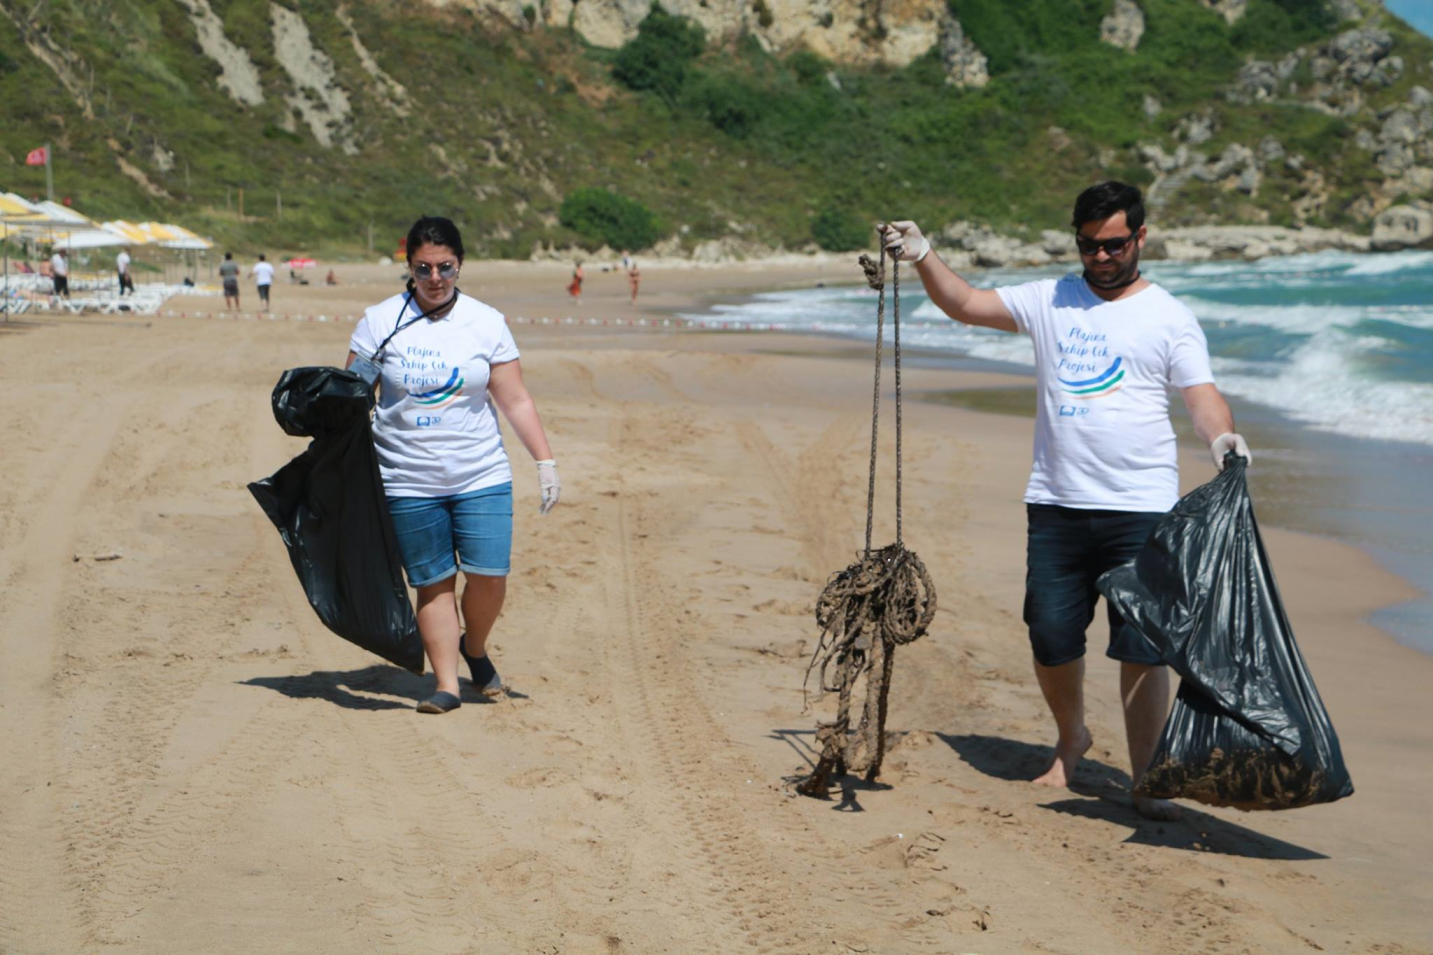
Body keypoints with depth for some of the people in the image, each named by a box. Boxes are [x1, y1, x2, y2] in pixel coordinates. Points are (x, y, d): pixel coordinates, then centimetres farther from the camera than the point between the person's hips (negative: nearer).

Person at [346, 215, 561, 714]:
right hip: (408, 482, 0)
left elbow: (516, 401, 3)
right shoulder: (380, 322, 1)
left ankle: (475, 647, 23)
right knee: (432, 581, 2)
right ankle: (447, 684, 12)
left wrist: (545, 461, -2)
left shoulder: (487, 323, 2)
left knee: (489, 575, -7)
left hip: (481, 477, 0)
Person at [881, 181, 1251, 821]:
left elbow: (1202, 396, -6)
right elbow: (964, 304, 13)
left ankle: (1146, 781, 3)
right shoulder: (1050, 302, 11)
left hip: (1141, 510, -3)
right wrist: (922, 257, -2)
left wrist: (1222, 436, -27)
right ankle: (1071, 736, 34)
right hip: (1055, 505, 3)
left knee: (1142, 648, -6)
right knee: (1051, 638, 6)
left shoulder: (1170, 318, 2)